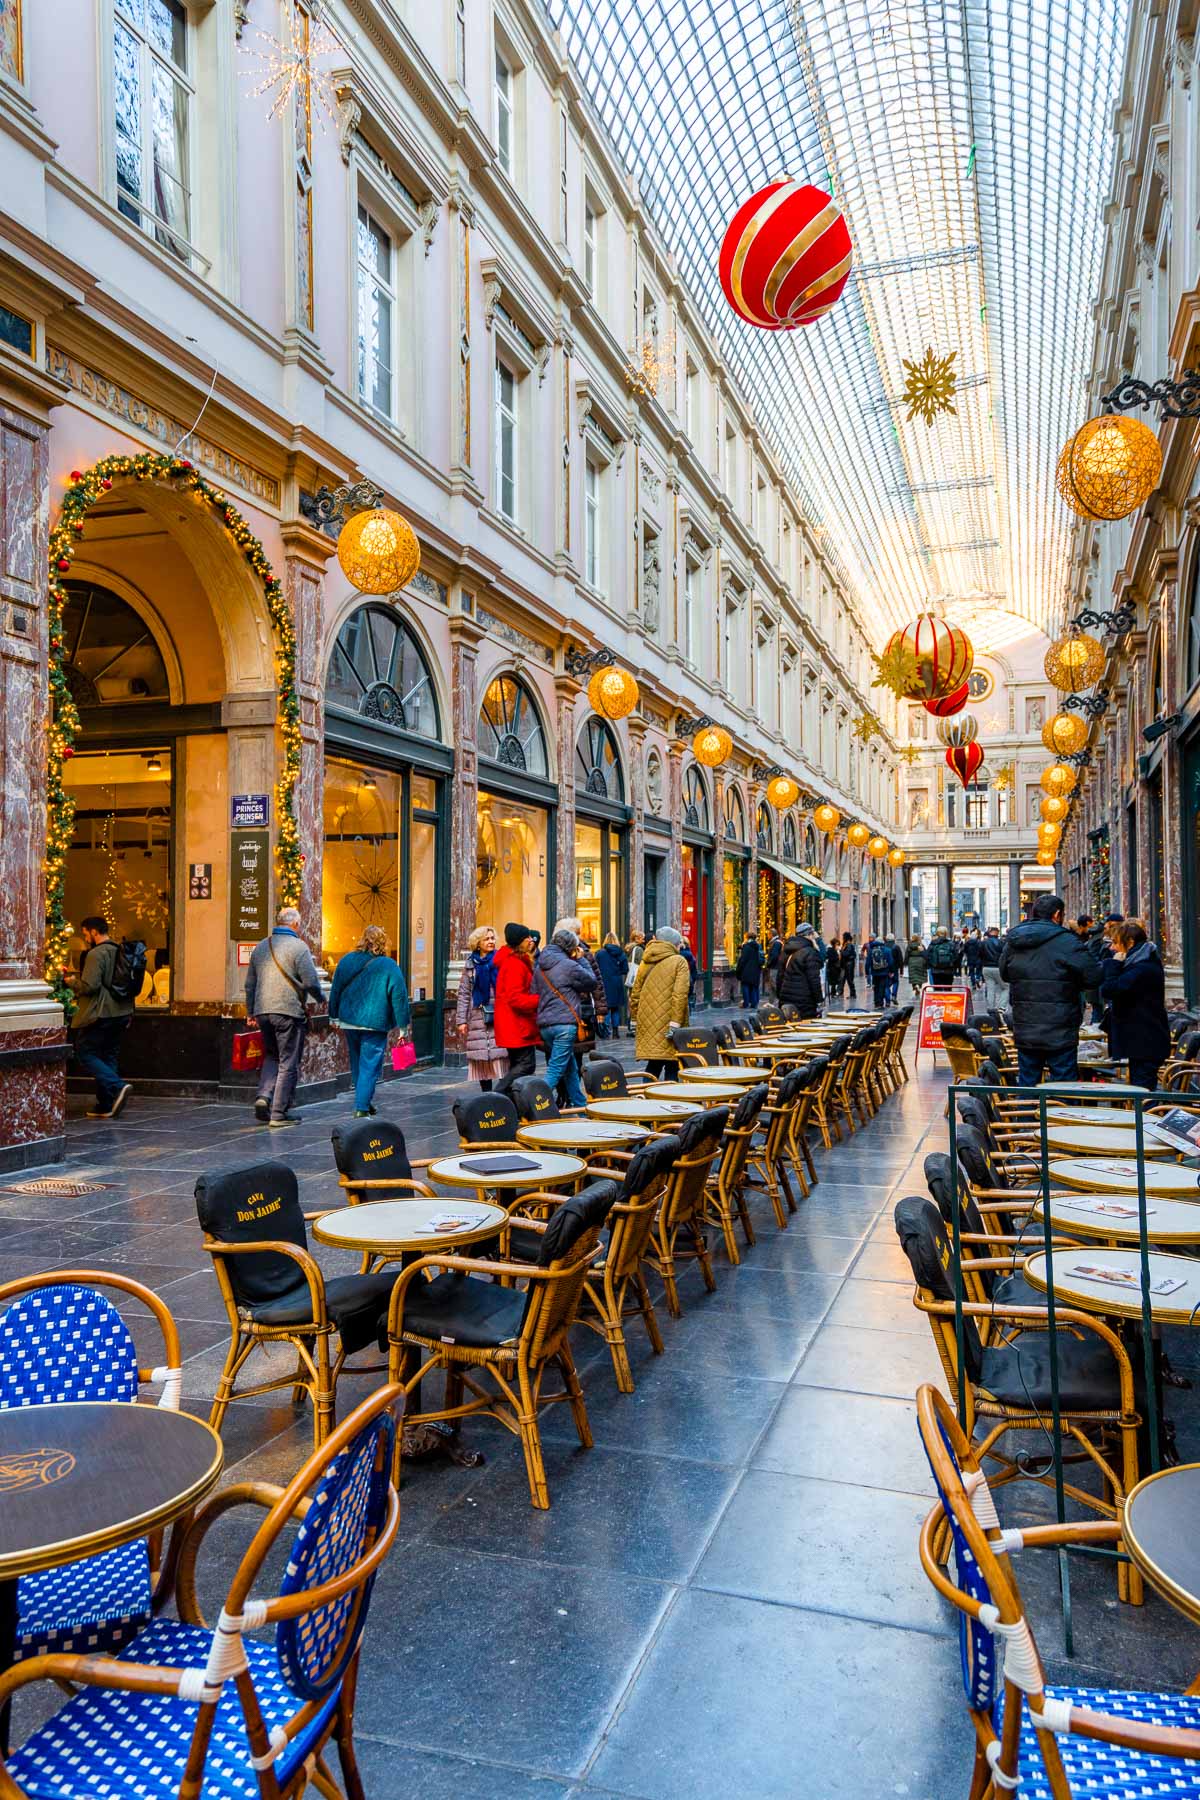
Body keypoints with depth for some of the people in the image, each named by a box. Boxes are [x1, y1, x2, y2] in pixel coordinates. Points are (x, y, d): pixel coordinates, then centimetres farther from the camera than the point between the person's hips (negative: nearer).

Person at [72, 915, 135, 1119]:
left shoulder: (96, 954, -14)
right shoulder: (121, 952, 13)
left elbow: (89, 986, -22)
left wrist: (74, 982, -1)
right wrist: (129, 1015, 24)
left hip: (100, 1015, -8)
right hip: (121, 1013, 8)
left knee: (85, 1054, -1)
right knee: (109, 1056, 12)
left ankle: (117, 1087, -18)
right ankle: (106, 1106, 12)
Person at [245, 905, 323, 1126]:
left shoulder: (261, 947, 13)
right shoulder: (298, 946, -7)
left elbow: (250, 984, 17)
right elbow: (311, 982, -12)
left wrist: (250, 1012, 23)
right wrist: (319, 997, 8)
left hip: (262, 1011, 6)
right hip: (289, 1011, -6)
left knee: (271, 1056, 22)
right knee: (288, 1063, 1)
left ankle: (263, 1096, 2)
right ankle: (278, 1114, 2)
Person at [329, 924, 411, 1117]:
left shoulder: (346, 961, 4)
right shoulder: (389, 966, -9)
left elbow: (335, 990, 12)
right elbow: (399, 997, -8)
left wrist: (334, 1015, 22)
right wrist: (403, 1025, -2)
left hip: (349, 1021, 5)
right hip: (375, 1023, -5)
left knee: (357, 1064, 19)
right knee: (369, 1067, -1)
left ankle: (364, 1102, 29)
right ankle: (361, 1109, -6)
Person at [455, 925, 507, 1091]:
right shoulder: (470, 964, 11)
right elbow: (464, 994, 10)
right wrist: (461, 1020, 4)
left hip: (500, 1015, -2)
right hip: (478, 1018, 2)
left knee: (501, 1057, -7)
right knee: (481, 1059, 4)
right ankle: (486, 1094, 13)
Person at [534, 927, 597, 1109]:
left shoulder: (540, 966, 12)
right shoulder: (569, 966, -10)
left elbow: (534, 994, 17)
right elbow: (593, 982, 1)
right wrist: (582, 960, 10)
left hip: (544, 1024, 8)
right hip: (564, 1024, -8)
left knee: (571, 1069, 19)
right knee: (555, 1070, -7)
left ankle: (581, 1106, 26)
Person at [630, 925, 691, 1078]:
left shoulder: (645, 962, 12)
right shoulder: (679, 961, -5)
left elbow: (635, 993, 15)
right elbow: (680, 995, -15)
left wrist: (634, 1020, 22)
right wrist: (675, 1023, -16)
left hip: (647, 1023, 6)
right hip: (667, 1023, -5)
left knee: (653, 1065, 14)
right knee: (672, 1066, 0)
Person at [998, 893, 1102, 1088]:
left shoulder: (1013, 943, 6)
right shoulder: (1066, 942, -13)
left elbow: (1004, 974, 22)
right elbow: (1094, 977, -11)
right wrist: (1071, 981, 7)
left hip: (1024, 1033, 5)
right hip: (1060, 1035, -5)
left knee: (1026, 1086, 14)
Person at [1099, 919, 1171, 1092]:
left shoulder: (1144, 969, -19)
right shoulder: (1137, 964, 13)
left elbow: (1110, 989, -26)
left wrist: (1114, 964, -15)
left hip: (1147, 1045, -10)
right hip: (1141, 1042, 10)